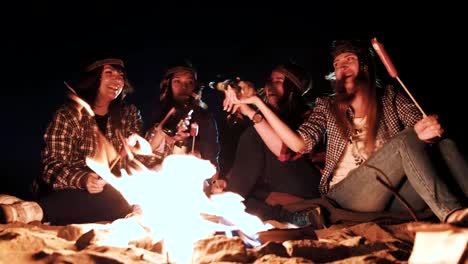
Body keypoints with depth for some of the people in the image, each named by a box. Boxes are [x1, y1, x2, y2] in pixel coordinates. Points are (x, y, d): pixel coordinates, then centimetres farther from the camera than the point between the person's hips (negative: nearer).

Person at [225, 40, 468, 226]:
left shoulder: (390, 97, 18)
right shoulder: (327, 106, 15)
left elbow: (422, 124, 5)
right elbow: (299, 143, -1)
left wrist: (429, 129, -21)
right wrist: (257, 103, -5)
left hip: (396, 196, 2)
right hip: (348, 195, -2)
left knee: (445, 145, -22)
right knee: (406, 140, -25)